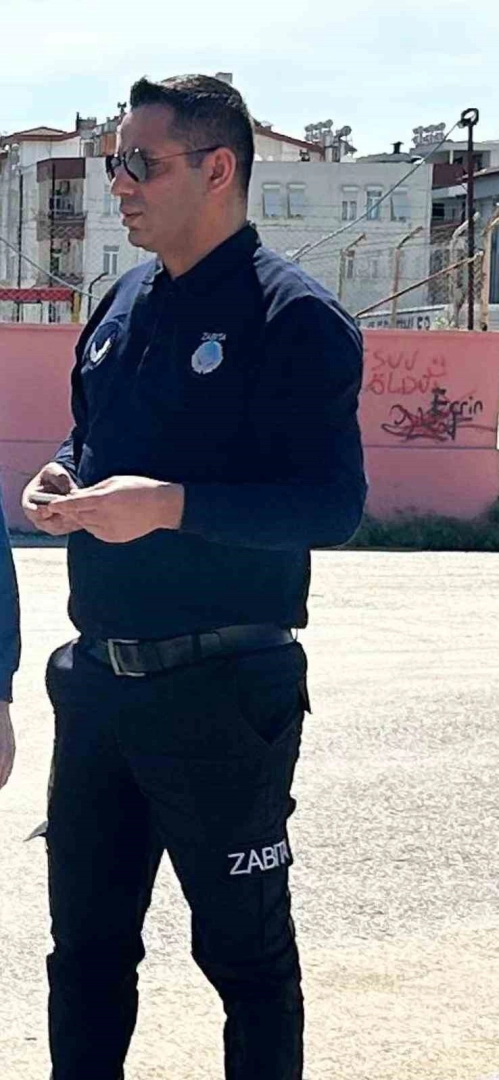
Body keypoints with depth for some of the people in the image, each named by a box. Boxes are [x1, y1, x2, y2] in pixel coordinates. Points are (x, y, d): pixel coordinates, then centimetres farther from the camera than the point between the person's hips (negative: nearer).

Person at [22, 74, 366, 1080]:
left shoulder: (294, 317, -12)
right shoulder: (125, 302, 11)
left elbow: (333, 503, -19)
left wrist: (172, 504, -27)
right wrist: (62, 478, 1)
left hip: (221, 692, -7)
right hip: (97, 679, 7)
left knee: (246, 950, 7)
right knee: (86, 942, 16)